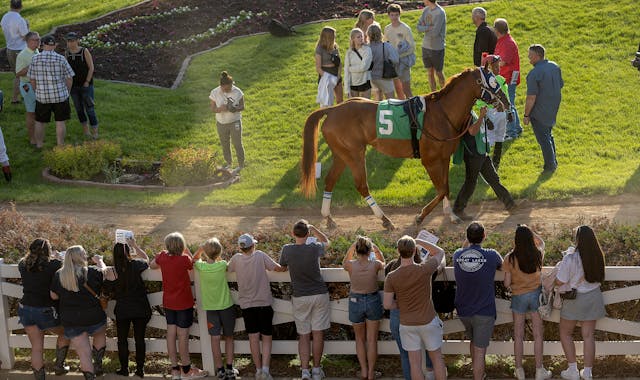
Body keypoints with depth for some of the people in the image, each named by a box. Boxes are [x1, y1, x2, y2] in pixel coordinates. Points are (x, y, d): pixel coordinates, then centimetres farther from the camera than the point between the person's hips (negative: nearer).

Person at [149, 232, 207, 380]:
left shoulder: (162, 257, -6)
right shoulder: (184, 259, -21)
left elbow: (151, 265, 14)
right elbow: (193, 264, 0)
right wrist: (186, 250, 0)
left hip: (168, 303, 5)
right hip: (183, 303, -5)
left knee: (171, 333, 10)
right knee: (183, 335, 2)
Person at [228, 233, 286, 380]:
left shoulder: (237, 259, -3)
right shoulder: (260, 255, -9)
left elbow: (227, 268, 16)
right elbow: (278, 268, -8)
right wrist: (285, 267, 12)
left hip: (246, 304, 2)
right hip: (264, 302, -1)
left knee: (253, 338, 7)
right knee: (266, 338, 5)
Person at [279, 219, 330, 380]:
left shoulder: (287, 250, -9)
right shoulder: (314, 248, -11)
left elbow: (283, 267, 10)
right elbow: (326, 242, 12)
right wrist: (313, 228, 11)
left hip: (300, 297, 1)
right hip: (320, 294, -1)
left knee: (303, 335, 7)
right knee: (318, 333, 7)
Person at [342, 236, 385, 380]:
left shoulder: (351, 265, -17)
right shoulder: (375, 265, -17)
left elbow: (344, 263, 9)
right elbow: (383, 264, 9)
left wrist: (351, 248, 8)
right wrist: (376, 249, 9)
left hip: (356, 302, 0)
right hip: (373, 301, 0)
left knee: (360, 338, 19)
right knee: (372, 339, 12)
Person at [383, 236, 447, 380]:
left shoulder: (391, 277, -14)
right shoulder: (424, 269, -18)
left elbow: (387, 304, -9)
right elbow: (440, 252, 1)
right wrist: (419, 241, 1)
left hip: (407, 325, 1)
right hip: (429, 322, -1)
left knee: (415, 362, 9)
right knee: (437, 358, 15)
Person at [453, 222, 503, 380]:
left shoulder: (457, 255, -11)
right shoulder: (491, 256, -19)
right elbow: (501, 266, 6)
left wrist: (467, 241, 5)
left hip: (463, 311, 4)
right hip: (484, 312, -4)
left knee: (473, 341, 28)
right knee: (479, 350, 3)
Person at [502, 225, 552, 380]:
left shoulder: (510, 258, -17)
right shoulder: (538, 254, -10)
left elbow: (507, 283, -11)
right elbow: (541, 242, 16)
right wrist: (529, 231, 10)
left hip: (518, 296, -1)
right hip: (536, 294, 1)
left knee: (518, 335, 11)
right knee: (538, 334, 10)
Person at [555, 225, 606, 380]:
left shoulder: (570, 258, -23)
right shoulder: (597, 256, -9)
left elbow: (559, 282, -18)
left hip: (574, 299, -4)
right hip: (593, 297, 4)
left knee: (565, 333, 15)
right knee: (589, 335, 12)